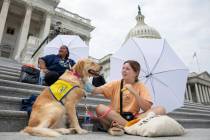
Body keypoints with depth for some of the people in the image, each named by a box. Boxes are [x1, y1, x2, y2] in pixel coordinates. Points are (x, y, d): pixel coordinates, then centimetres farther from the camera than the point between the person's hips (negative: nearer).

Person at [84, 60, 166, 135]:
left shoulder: (140, 86, 3)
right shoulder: (116, 84, 4)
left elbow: (147, 108, -10)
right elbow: (96, 91, -11)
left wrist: (134, 92, -20)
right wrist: (91, 89, -32)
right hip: (114, 117, 0)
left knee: (160, 109, -20)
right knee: (100, 108, -28)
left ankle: (121, 126, -28)